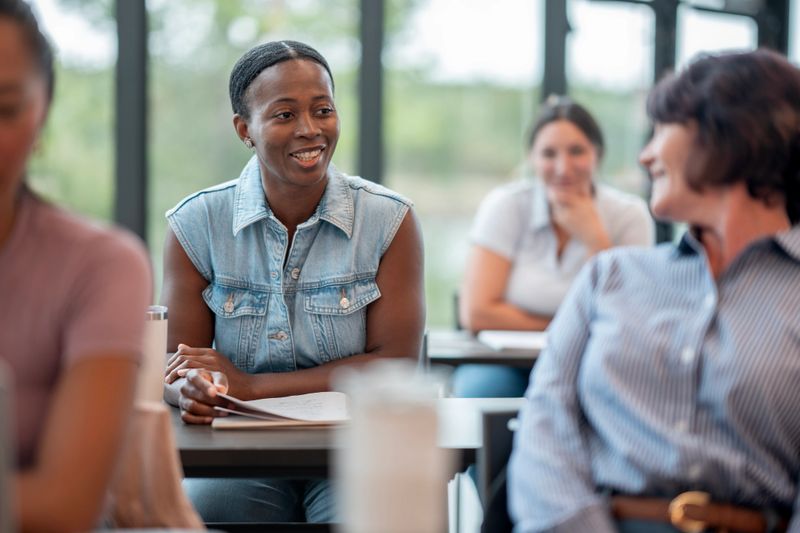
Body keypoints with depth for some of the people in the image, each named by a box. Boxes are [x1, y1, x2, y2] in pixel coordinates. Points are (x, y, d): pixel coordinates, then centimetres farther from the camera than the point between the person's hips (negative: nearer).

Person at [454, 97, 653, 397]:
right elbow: (476, 313, -11)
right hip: (506, 367, 0)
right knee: (479, 388, -35)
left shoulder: (629, 215, -1)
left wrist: (594, 238, -15)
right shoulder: (505, 206, -2)